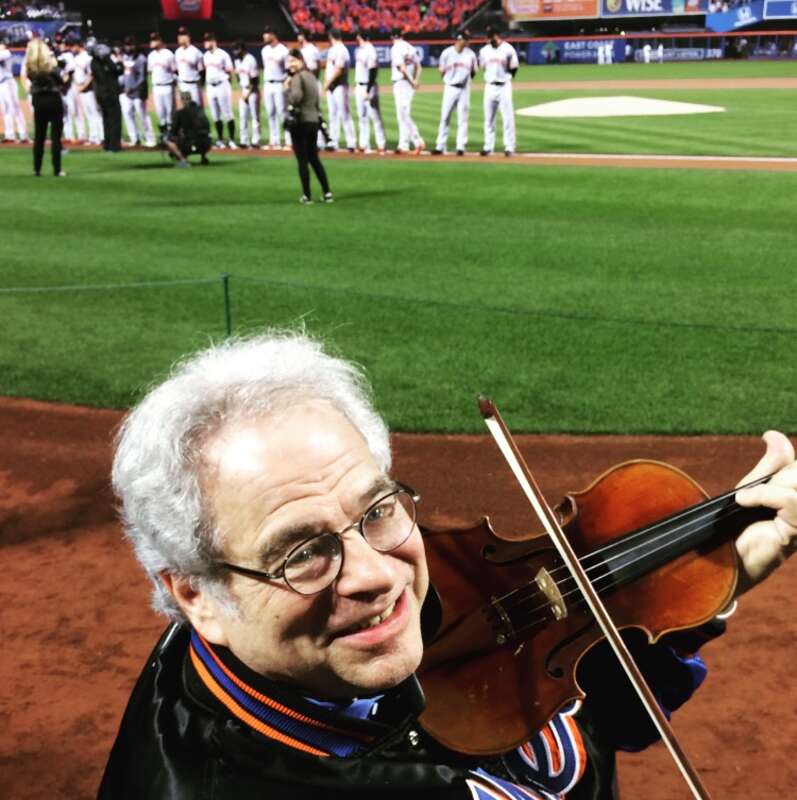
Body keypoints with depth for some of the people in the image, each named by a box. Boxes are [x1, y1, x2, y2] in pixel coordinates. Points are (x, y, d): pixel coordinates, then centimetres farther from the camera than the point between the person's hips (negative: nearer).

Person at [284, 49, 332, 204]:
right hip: (314, 121, 8)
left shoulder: (297, 77, -11)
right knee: (314, 159, 15)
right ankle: (327, 193, 12)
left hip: (300, 122, -8)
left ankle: (307, 196, 0)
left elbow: (296, 97, -26)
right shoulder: (311, 76, 15)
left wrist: (287, 88, -10)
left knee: (302, 160, -2)